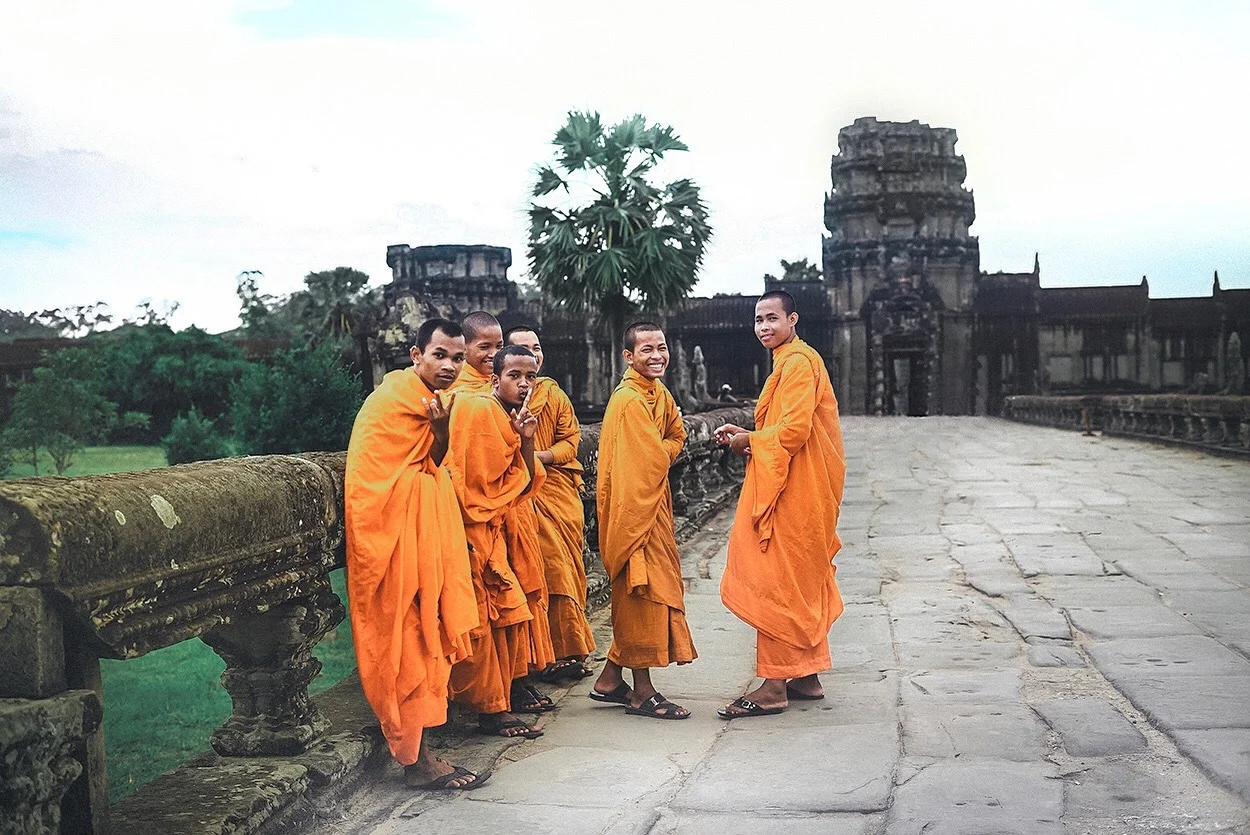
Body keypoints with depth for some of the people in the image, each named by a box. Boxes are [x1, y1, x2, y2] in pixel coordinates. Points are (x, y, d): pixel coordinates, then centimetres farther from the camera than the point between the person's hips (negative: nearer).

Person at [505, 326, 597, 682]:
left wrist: (540, 456, -8)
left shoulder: (554, 394, 15)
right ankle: (561, 651, 0)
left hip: (560, 489, 4)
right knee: (548, 568, -9)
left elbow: (570, 439, 9)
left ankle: (569, 651, 14)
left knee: (568, 568, 5)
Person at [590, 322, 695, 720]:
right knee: (644, 589, -3)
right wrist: (661, 456, 0)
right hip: (633, 506, -9)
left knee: (634, 593, 14)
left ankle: (611, 679, 24)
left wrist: (661, 454, 3)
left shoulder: (659, 393, 11)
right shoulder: (629, 400, -18)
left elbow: (676, 434, 21)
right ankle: (643, 693, 6)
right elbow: (652, 460, -20)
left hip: (654, 502, 9)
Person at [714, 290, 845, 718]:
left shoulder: (798, 362, -14)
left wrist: (750, 441, -9)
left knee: (775, 584, -8)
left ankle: (774, 686, -4)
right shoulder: (791, 361, 19)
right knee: (803, 583, 14)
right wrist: (746, 436, 6)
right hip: (797, 492, 11)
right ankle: (806, 676, 22)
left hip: (792, 494, -11)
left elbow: (794, 429, -24)